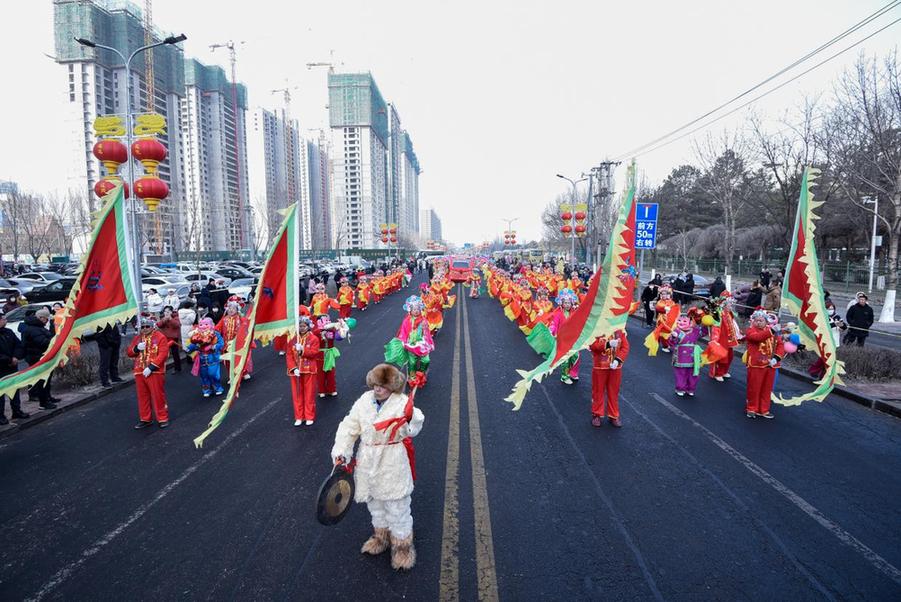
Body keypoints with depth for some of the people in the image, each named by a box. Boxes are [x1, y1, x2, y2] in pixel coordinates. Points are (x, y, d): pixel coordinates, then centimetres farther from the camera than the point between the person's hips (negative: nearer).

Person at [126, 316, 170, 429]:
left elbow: (163, 354, -15)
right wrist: (136, 348, -8)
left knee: (158, 396, -1)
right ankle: (145, 419, 24)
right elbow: (129, 353, 15)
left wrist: (151, 367, -20)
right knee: (143, 396, 13)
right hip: (139, 372, 6)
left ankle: (163, 418, 9)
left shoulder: (160, 337, -6)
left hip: (155, 372, -6)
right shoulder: (137, 337, 13)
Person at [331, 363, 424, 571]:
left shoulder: (402, 403, -17)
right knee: (375, 503, 24)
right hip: (368, 463, 5)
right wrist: (341, 452, -7)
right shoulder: (365, 401, -3)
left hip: (393, 466, -5)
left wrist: (411, 419, -51)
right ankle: (381, 536, 49)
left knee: (397, 507, 7)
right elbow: (349, 427, 2)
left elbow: (413, 429, -28)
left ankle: (402, 545, 31)